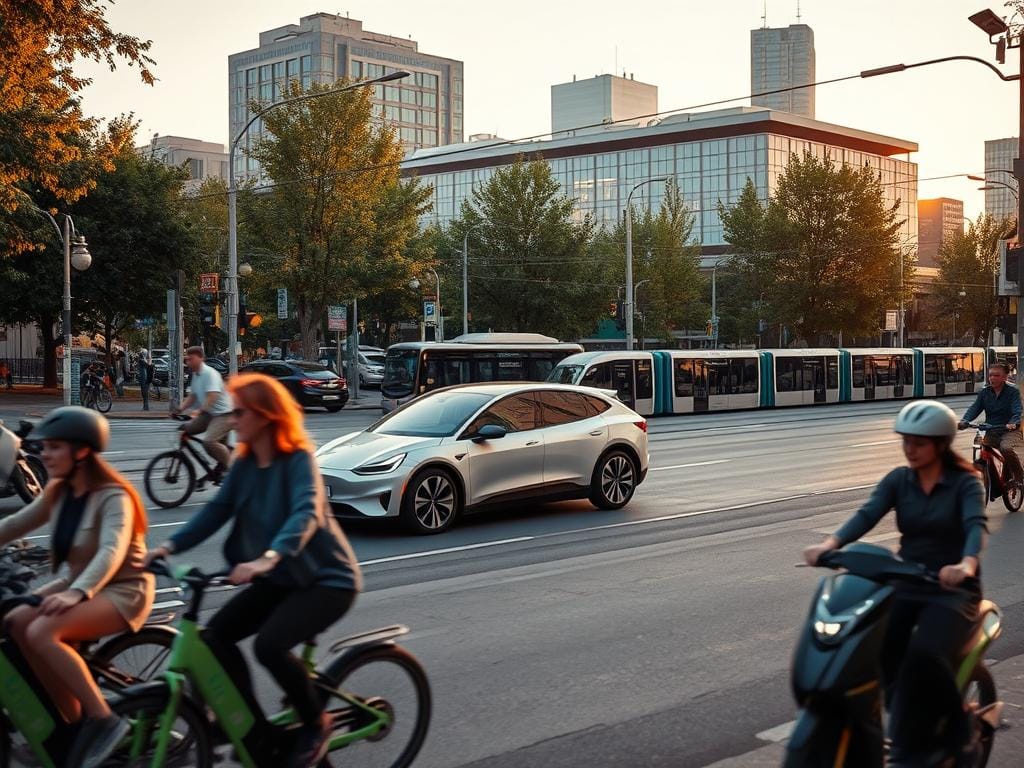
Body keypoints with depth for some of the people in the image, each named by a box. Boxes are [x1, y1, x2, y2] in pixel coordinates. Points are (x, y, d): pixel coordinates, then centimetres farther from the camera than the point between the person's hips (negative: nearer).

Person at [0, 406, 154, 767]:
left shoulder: (113, 496, -20)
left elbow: (111, 551, -34)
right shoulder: (58, 491, 3)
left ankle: (103, 720, -18)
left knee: (42, 632, -28)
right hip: (78, 583, 8)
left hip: (123, 590, -8)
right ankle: (74, 720, -3)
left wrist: (78, 593, -48)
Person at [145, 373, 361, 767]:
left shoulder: (298, 459, -19)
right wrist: (169, 546, -18)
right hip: (280, 578, 8)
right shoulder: (244, 464, 3)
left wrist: (267, 558, -52)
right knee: (215, 634, -5)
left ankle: (316, 723, -2)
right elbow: (217, 510, -3)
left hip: (327, 577, -8)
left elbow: (306, 513, -35)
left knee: (269, 644, -27)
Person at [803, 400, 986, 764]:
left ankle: (953, 731, -5)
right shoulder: (898, 480, 4)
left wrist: (967, 565, -48)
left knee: (924, 654, -31)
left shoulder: (965, 482, -7)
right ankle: (913, 729, 1)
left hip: (953, 589, -4)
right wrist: (830, 544, -32)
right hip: (905, 585, 4)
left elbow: (976, 525, -26)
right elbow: (867, 515, -12)